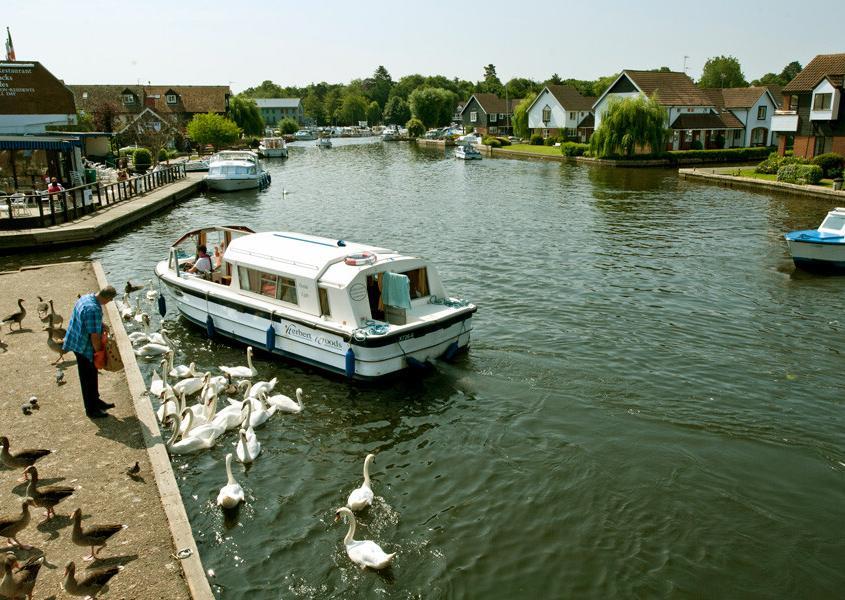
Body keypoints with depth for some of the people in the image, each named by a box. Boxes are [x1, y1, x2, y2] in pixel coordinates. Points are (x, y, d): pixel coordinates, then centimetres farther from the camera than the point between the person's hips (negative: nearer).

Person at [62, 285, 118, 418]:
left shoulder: (86, 297, 0)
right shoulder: (94, 309, -31)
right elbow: (95, 335, -26)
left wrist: (100, 325, 12)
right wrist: (99, 352, -14)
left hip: (78, 342, 10)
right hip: (84, 347, -10)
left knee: (92, 374, 23)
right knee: (88, 379, 4)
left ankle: (95, 401, 38)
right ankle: (91, 410, 17)